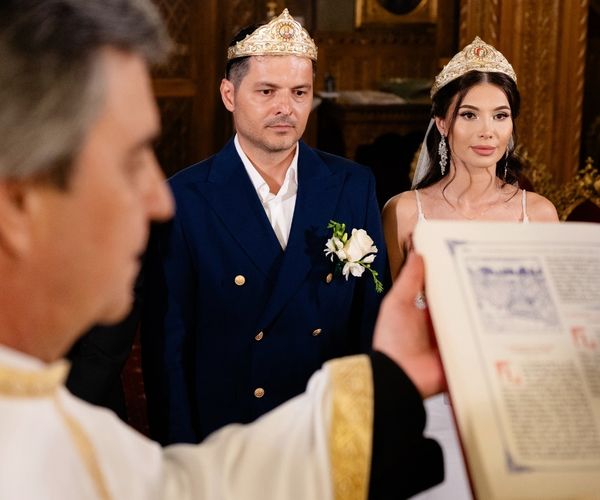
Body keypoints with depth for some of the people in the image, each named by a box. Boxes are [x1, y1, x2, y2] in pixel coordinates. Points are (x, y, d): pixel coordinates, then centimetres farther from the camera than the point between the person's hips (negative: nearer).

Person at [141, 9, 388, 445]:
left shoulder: (354, 187, -2)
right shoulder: (185, 198, -11)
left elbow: (372, 316, 2)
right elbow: (166, 342, -8)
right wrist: (183, 456, -8)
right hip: (224, 439, -2)